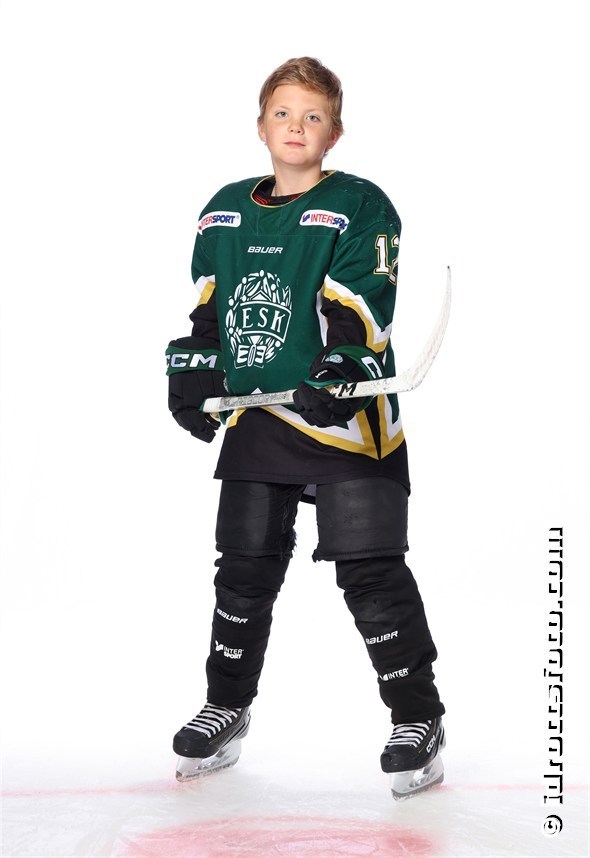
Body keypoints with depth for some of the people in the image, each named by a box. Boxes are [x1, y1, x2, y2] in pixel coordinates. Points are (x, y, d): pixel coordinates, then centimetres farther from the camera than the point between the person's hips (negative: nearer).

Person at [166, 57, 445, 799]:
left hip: (345, 419, -5)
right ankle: (226, 707, 29)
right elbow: (208, 308, 20)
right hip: (255, 419, 5)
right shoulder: (225, 212, 13)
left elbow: (359, 307, -14)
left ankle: (418, 719, 10)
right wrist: (193, 372, 9)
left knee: (371, 570, -4)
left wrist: (340, 368, -29)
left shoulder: (359, 207, -4)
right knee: (245, 567, 12)